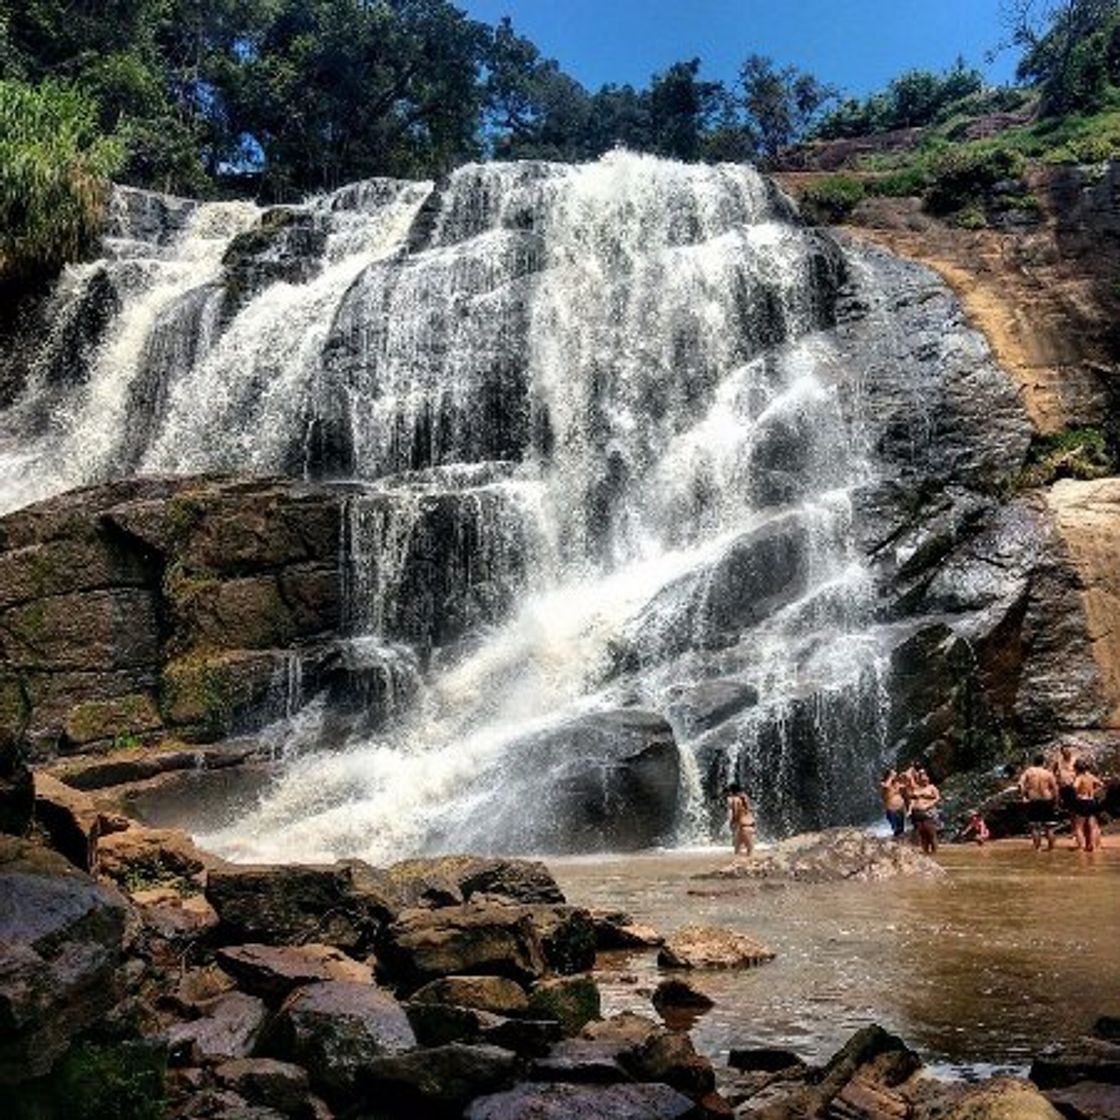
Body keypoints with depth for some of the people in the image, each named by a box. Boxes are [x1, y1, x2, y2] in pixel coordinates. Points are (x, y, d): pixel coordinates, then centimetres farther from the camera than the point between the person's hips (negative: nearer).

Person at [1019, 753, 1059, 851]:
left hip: (1033, 801, 0)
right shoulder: (1048, 773, -1)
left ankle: (1037, 846, 4)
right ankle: (1050, 846, 12)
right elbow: (1055, 788, -1)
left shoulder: (1028, 771, -1)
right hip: (1047, 801, 0)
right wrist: (1056, 801, 7)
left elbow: (1021, 784, -11)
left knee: (1034, 826, 6)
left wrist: (1023, 795, -3)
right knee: (1049, 826, 11)